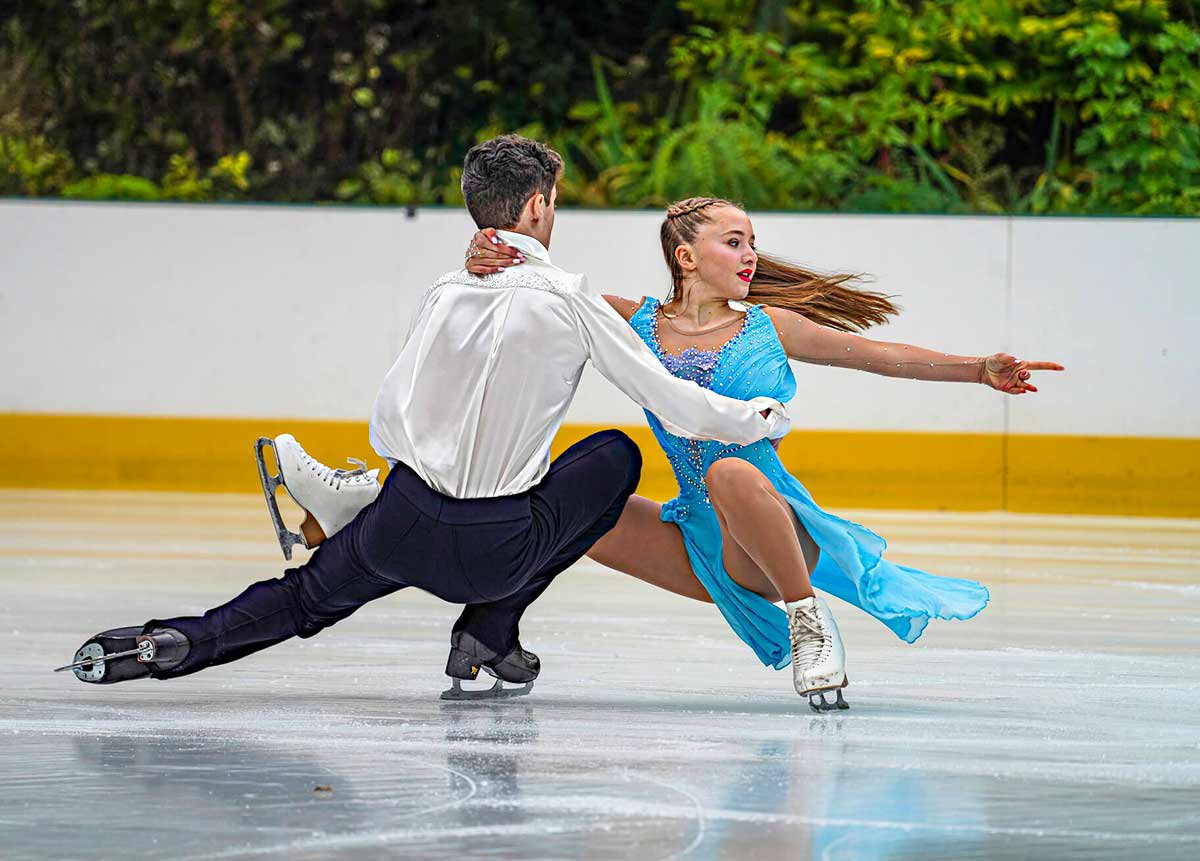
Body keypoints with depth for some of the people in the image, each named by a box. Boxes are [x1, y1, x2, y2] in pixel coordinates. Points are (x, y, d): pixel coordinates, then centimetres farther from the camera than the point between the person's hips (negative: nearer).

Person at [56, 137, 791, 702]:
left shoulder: (445, 293, 7)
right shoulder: (567, 299, -6)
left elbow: (389, 418, 8)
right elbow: (669, 399, 0)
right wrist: (760, 418, 15)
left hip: (403, 529, 4)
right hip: (496, 549, -4)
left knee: (309, 596, 29)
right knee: (618, 455, 18)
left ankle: (171, 644, 1)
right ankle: (489, 630, 12)